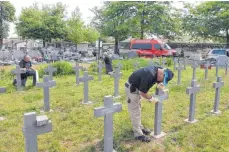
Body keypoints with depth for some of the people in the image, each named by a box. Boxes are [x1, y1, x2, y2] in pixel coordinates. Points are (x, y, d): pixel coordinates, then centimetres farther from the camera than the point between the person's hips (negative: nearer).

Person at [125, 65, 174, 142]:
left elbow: (158, 80, 15)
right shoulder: (149, 75, -35)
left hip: (137, 88, 10)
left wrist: (160, 84, -8)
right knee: (135, 112, -3)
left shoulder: (157, 70, -7)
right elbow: (142, 93, -27)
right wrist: (151, 99, -12)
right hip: (132, 89, -10)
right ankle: (138, 134, 6)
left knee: (138, 109, 20)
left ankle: (139, 127, 34)